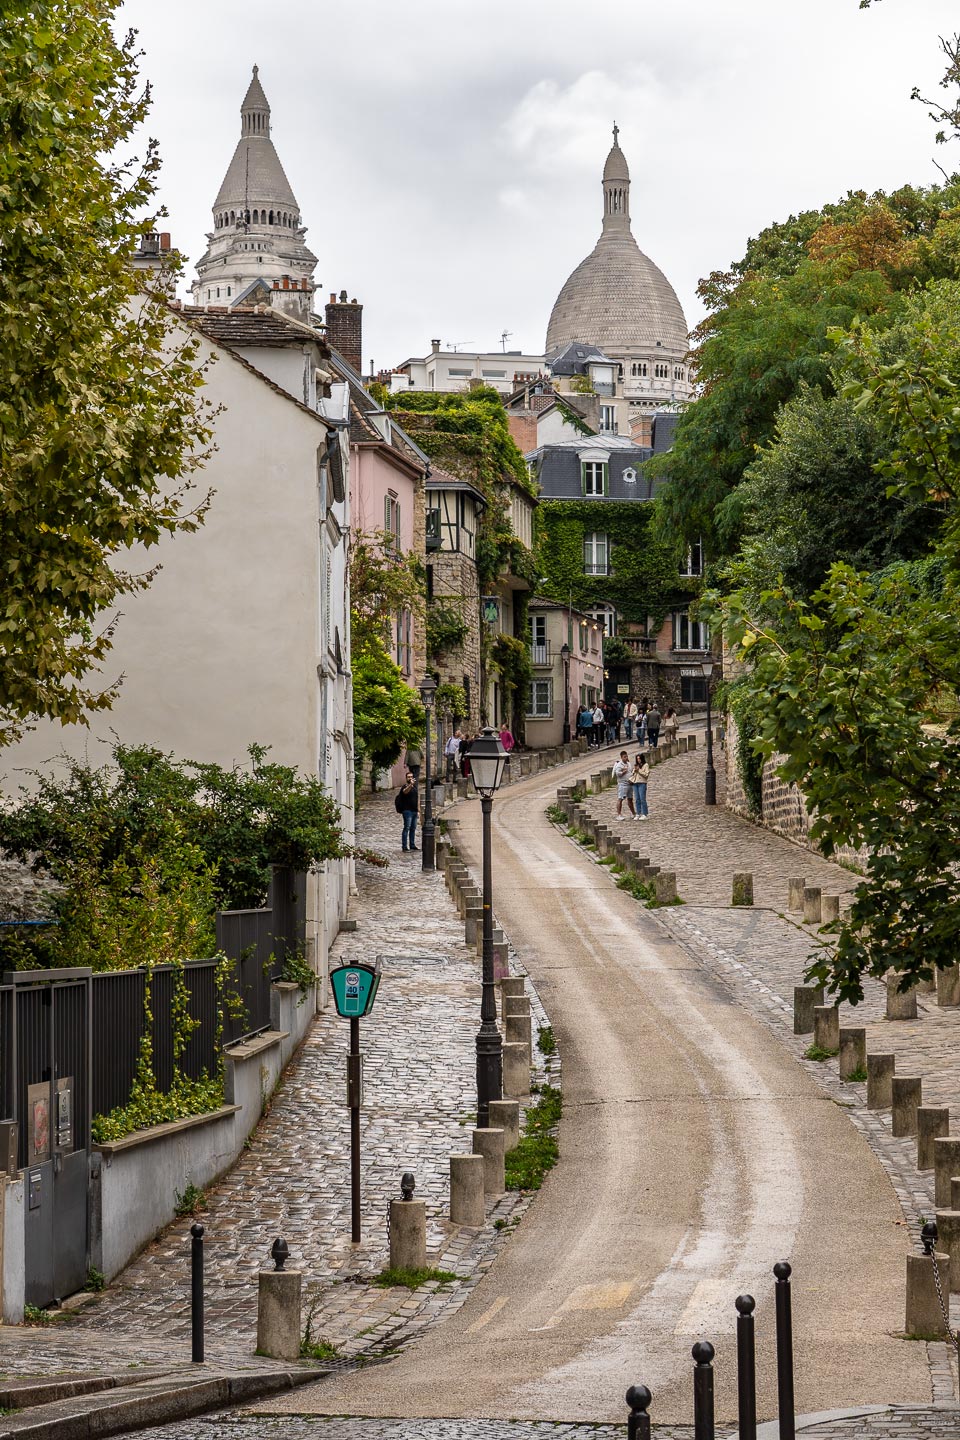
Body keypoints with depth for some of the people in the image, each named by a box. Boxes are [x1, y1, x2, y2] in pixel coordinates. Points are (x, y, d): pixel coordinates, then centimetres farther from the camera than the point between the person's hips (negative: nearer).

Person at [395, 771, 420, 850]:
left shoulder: (415, 787, 16)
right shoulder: (405, 787, -8)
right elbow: (405, 791, -34)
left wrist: (418, 810, 18)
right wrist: (410, 784, -52)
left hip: (414, 811, 7)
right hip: (407, 811, -7)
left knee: (413, 828, 10)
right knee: (407, 828, -11)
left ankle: (412, 845, 17)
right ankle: (404, 846, -12)